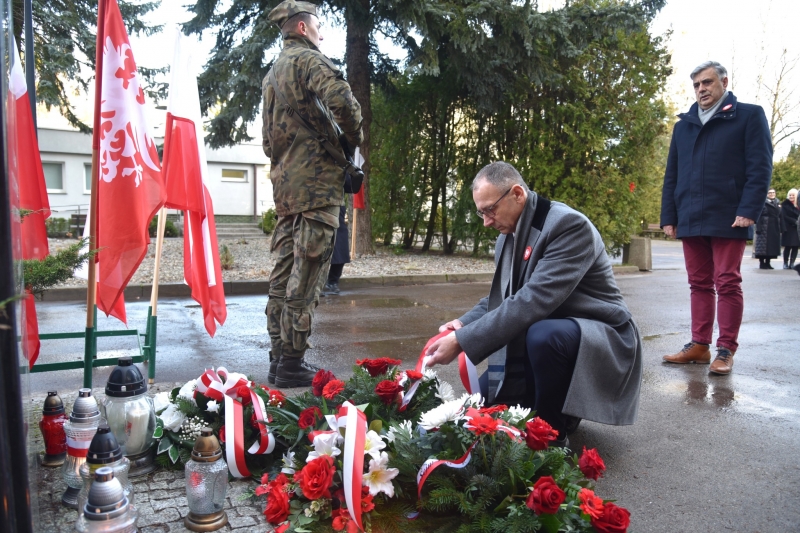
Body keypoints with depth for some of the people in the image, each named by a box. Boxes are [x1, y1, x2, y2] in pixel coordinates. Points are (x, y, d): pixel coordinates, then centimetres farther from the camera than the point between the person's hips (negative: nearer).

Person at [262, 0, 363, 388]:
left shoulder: (272, 73, 24)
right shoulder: (308, 59, -4)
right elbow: (341, 99, -21)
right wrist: (355, 137, -6)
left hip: (283, 181, 9)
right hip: (315, 180, -9)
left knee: (284, 270, 10)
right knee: (306, 274, -7)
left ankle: (279, 357, 15)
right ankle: (292, 363, -3)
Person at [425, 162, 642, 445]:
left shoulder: (569, 224, -23)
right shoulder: (508, 236, 4)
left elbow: (533, 300, -33)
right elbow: (502, 296, 12)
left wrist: (462, 341, -33)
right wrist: (464, 324, -9)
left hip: (599, 338, -8)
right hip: (537, 343, 8)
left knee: (543, 334, -38)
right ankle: (560, 404, 19)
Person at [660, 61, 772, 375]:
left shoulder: (749, 116, 5)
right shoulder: (683, 125, 18)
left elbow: (760, 167, -4)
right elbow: (671, 176, 16)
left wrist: (749, 210, -14)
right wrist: (668, 216, 7)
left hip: (729, 219, -4)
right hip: (690, 220, 5)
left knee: (727, 284, -2)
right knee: (699, 284, 8)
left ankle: (726, 350, 5)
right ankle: (699, 345, 13)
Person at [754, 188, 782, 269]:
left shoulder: (777, 203, 13)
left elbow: (780, 216, 14)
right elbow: (758, 216, -11)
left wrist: (781, 227, 7)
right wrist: (758, 228, -18)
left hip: (775, 228, 6)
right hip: (764, 227, -6)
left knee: (772, 246, 7)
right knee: (763, 245, -3)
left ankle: (767, 263, 14)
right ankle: (762, 263, 4)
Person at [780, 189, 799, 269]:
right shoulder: (785, 205, 2)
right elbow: (785, 216, -6)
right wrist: (795, 222, -14)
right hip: (788, 229, -3)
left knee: (795, 247, 1)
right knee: (787, 247, -3)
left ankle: (792, 263, 6)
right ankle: (785, 263, 4)